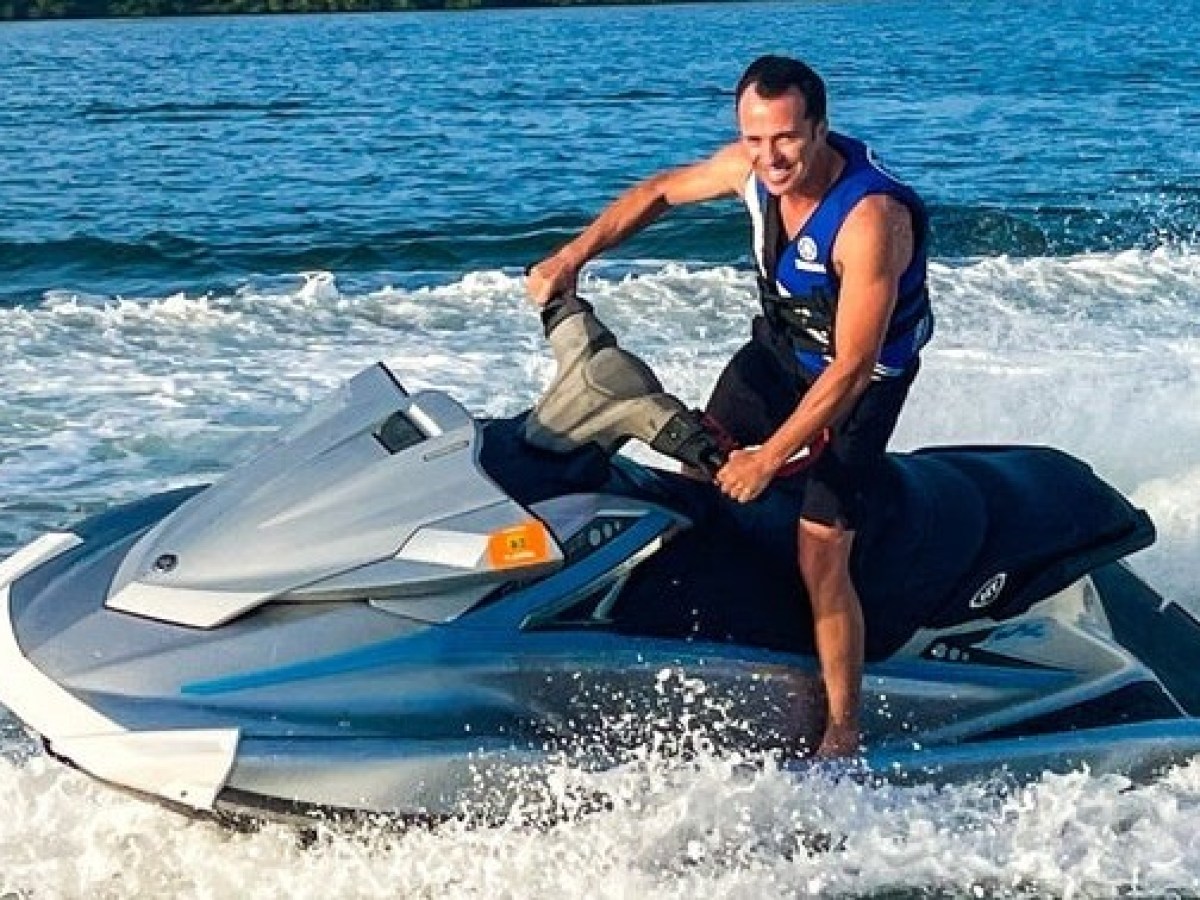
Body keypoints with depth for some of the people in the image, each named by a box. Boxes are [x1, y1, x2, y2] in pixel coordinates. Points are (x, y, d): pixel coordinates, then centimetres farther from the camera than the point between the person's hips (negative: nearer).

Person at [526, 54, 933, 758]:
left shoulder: (870, 218, -36)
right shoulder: (755, 165, -16)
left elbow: (851, 368, -33)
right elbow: (663, 190, 5)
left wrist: (770, 458, -31)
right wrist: (574, 255, -4)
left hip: (862, 377, -7)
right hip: (780, 343, 7)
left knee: (819, 555, -15)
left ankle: (843, 735, -2)